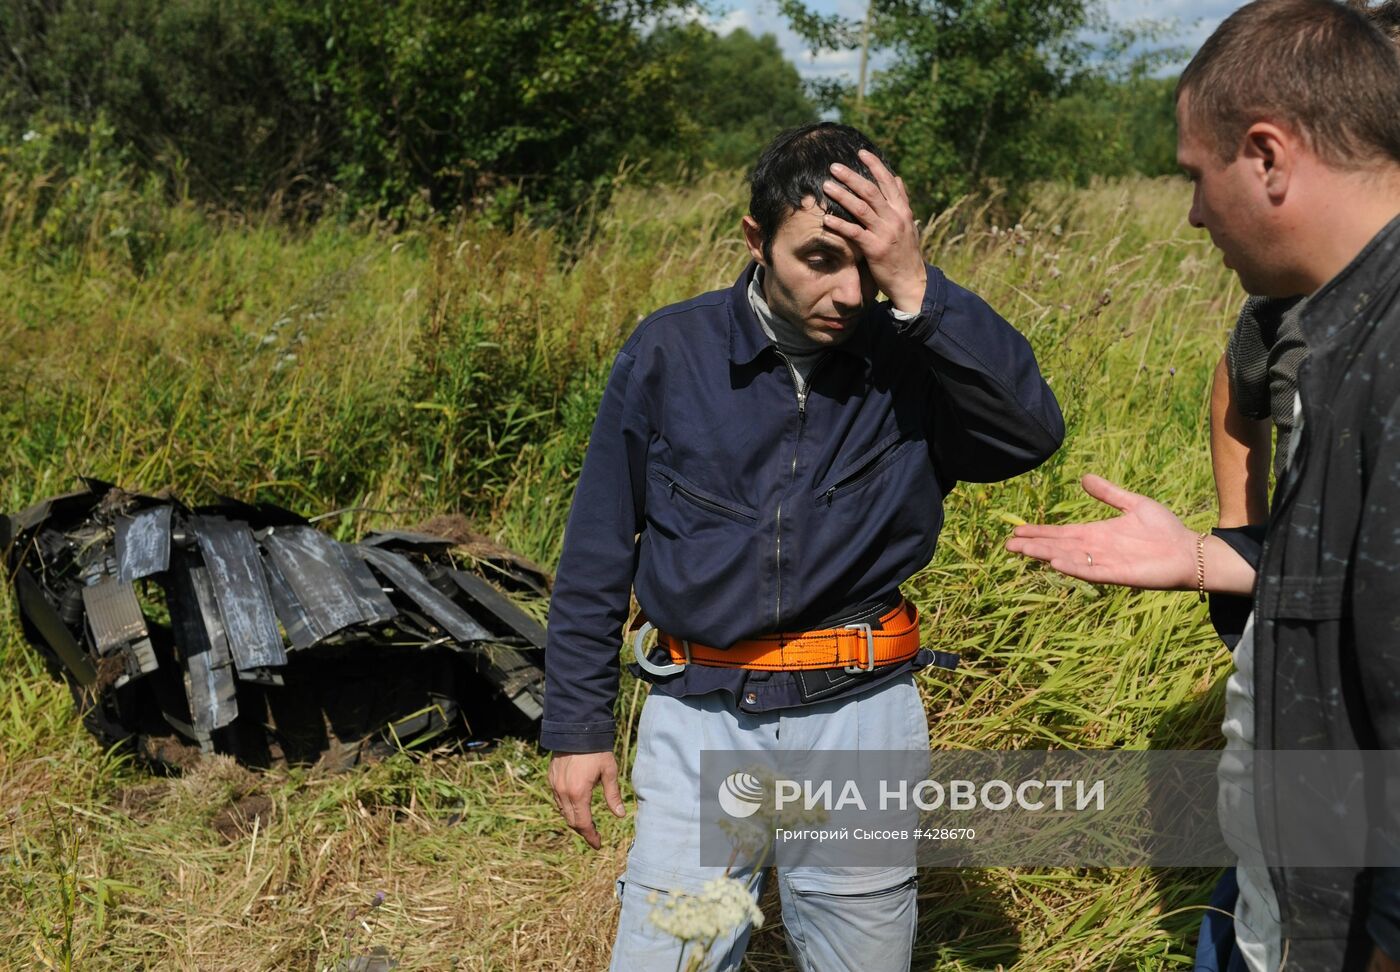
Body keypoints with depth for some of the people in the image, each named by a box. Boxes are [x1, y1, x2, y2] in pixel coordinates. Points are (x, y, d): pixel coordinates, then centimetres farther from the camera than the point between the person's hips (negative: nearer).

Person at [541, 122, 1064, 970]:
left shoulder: (911, 360, -3)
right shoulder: (671, 353, -4)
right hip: (702, 718, 0)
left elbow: (1032, 433, -22)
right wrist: (578, 724, 5)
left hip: (863, 717, 1)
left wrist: (917, 290, -24)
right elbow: (599, 551, 3)